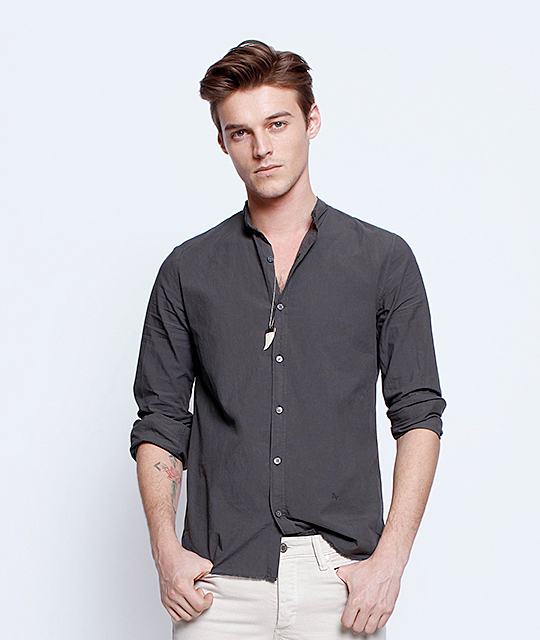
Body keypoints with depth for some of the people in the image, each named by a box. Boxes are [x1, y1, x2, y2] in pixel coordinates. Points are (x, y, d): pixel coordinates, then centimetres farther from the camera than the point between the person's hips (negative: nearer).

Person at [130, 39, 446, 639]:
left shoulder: (385, 259, 3)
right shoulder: (187, 270, 6)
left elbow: (419, 414, 1)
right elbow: (161, 419, 7)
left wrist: (391, 557, -8)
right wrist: (166, 549, -5)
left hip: (343, 573, 0)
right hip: (219, 577, 1)